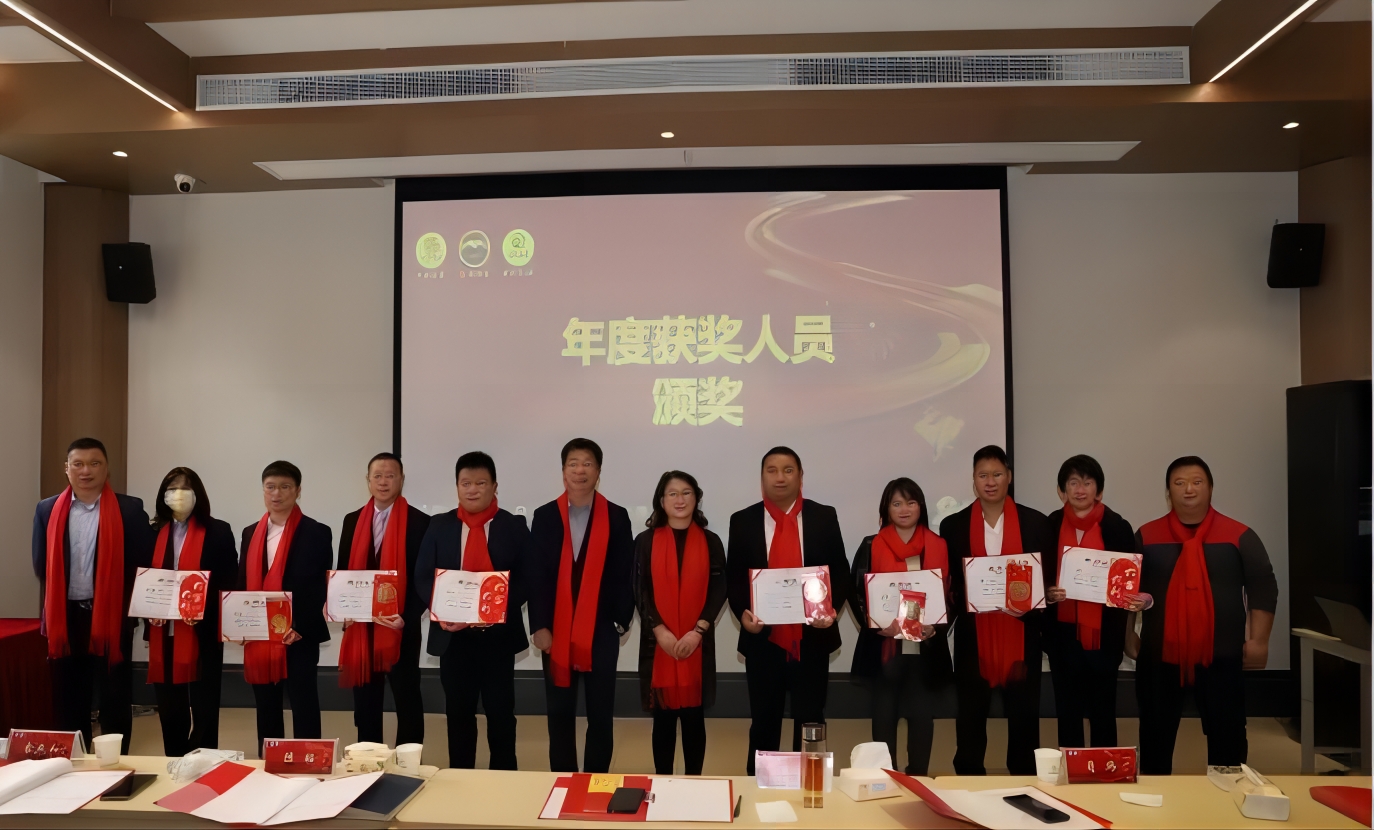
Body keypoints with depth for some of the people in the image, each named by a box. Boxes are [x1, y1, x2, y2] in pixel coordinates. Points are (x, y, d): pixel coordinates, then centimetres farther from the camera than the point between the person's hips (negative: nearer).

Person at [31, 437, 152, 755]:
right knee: (68, 701, 13)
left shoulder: (130, 509, -3)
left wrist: (131, 609, -7)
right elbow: (41, 565, 7)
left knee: (115, 700, 6)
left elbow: (144, 563, -3)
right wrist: (49, 614, 6)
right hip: (64, 617, 3)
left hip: (111, 616, -2)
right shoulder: (47, 510, 5)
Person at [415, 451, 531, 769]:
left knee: (500, 711, 6)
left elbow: (526, 578, -4)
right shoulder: (440, 525, 6)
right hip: (453, 633, 2)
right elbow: (423, 576, 3)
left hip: (498, 633, -1)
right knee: (458, 712, 12)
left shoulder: (514, 526, 1)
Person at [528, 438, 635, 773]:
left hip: (601, 630, -1)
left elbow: (625, 574, 1)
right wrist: (539, 626, -5)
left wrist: (621, 620, -4)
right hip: (556, 630, 1)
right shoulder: (544, 516, 4)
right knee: (560, 713, 10)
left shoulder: (617, 517, 1)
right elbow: (536, 576, 1)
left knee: (601, 714, 7)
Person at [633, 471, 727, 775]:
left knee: (694, 716, 6)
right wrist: (660, 631, -11)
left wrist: (698, 631, -10)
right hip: (658, 643, 0)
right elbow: (641, 593, -1)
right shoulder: (645, 541, 3)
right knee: (663, 717, 6)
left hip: (698, 644, 0)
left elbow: (719, 591, 0)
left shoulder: (711, 542, 4)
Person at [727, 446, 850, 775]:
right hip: (763, 639, 0)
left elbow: (840, 571, 2)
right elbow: (733, 578, 2)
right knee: (763, 722, 13)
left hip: (812, 638, 0)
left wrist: (833, 608, -14)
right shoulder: (743, 521, 1)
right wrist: (742, 613, -14)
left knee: (810, 721, 13)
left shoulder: (824, 517, 1)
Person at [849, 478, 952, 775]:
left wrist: (936, 625, -11)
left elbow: (950, 594, 6)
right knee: (884, 715, 6)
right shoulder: (871, 546, 2)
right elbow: (858, 594, 0)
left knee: (922, 716, 8)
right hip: (884, 647, -1)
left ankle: (918, 778, 22)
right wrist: (877, 625, -15)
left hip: (927, 648, 1)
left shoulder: (939, 547, 5)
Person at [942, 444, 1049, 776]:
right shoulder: (953, 525, 2)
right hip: (972, 637, 0)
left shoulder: (1035, 522, 2)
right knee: (970, 720, 9)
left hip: (1021, 636, 0)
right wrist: (968, 601, -13)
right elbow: (947, 583, 5)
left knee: (1024, 718, 9)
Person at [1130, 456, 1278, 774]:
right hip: (1159, 656, 1)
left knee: (1227, 737, 8)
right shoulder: (1146, 536, 2)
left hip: (1222, 656, -1)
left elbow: (1263, 588, 1)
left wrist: (1258, 640, -4)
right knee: (1156, 736, 11)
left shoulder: (1239, 536, 0)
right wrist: (1128, 635, 4)